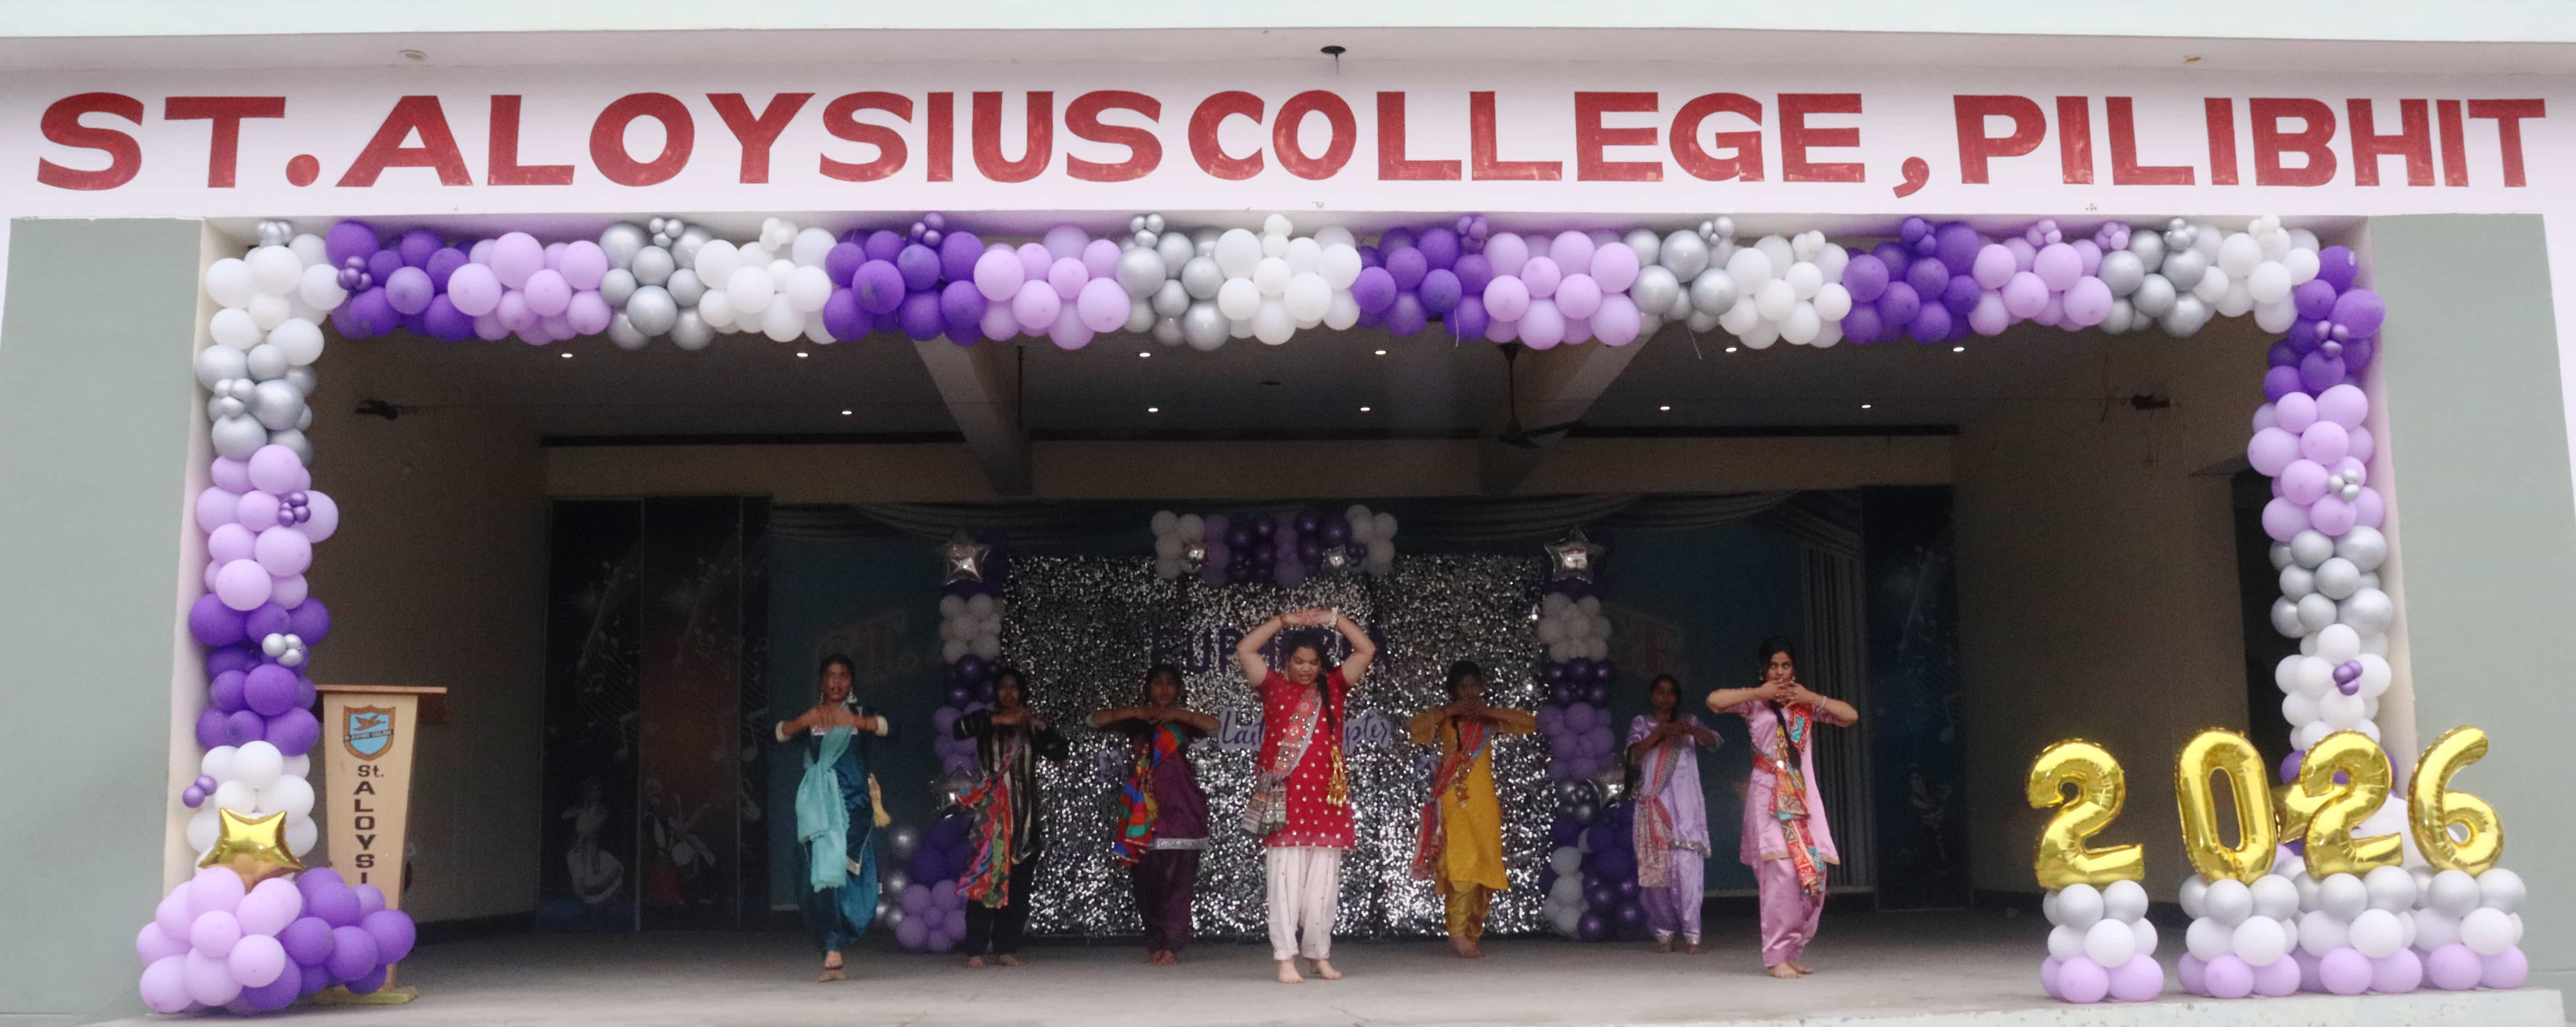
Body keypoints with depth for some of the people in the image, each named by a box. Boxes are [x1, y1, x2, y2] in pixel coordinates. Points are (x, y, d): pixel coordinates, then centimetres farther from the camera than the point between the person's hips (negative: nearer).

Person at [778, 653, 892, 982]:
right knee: (825, 872, -9)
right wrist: (807, 720, -26)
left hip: (854, 805, 0)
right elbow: (780, 734, -7)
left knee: (853, 875, -3)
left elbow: (885, 727, -12)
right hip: (820, 806, 0)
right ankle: (833, 954, -8)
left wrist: (853, 721, -30)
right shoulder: (809, 717, 11)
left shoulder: (861, 715, 8)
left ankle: (833, 949, 12)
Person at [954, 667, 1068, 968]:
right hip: (991, 813, -3)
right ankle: (976, 951, -9)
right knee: (984, 879, -9)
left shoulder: (1032, 725, 14)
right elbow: (961, 728, -12)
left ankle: (1007, 948, 5)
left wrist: (1042, 726, -11)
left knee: (1019, 884, 0)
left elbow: (1058, 754, 3)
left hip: (1024, 814, 3)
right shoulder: (987, 720, 8)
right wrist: (998, 720, -22)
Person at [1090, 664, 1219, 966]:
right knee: (1147, 882, -1)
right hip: (1144, 811, 1)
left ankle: (1172, 946, -8)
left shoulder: (1183, 722, 13)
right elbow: (1097, 720, 4)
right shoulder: (1137, 722, 15)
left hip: (1180, 808, -1)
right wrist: (1134, 712, -8)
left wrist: (1180, 714, -15)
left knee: (1178, 880, -9)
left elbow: (1214, 725, -4)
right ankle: (1155, 943, 7)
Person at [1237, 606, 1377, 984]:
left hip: (1325, 798, 2)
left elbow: (1367, 650, 8)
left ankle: (1321, 956, 14)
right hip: (1284, 800, -2)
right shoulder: (1274, 687, 8)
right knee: (1286, 881, -6)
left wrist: (1333, 619, 3)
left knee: (1323, 883, 5)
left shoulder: (1334, 688, 12)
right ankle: (1286, 960, -4)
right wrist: (1284, 620, 2)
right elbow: (1244, 650, 2)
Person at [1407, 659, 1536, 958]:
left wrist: (1489, 712, -6)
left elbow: (1531, 723, 2)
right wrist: (1449, 712, -12)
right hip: (1454, 799, -3)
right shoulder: (1444, 718, 7)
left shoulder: (1489, 719, 14)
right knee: (1462, 863, -15)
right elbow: (1412, 727, -10)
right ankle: (1458, 932, -12)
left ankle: (1474, 933, 12)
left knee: (1483, 864, 2)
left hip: (1484, 801, 3)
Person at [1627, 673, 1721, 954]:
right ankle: (1664, 932, 4)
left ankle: (1692, 933, -14)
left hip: (1685, 805, 0)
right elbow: (1634, 756, -1)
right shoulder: (1641, 724, 15)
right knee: (1656, 867, -4)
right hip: (1654, 805, 1)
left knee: (1687, 865, -14)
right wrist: (1660, 733, -13)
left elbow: (1714, 741, -1)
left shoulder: (1688, 722, 16)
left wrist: (1691, 731, -20)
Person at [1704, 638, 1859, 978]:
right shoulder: (1755, 703, 4)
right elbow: (1715, 700, -11)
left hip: (1804, 799, 4)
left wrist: (1811, 697, 0)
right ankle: (1777, 956, -11)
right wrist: (1759, 692, -8)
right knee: (1782, 871, -17)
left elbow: (1851, 716, 7)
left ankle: (1792, 951, 12)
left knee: (1813, 873, -1)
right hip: (1769, 798, -4)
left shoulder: (1806, 705, 15)